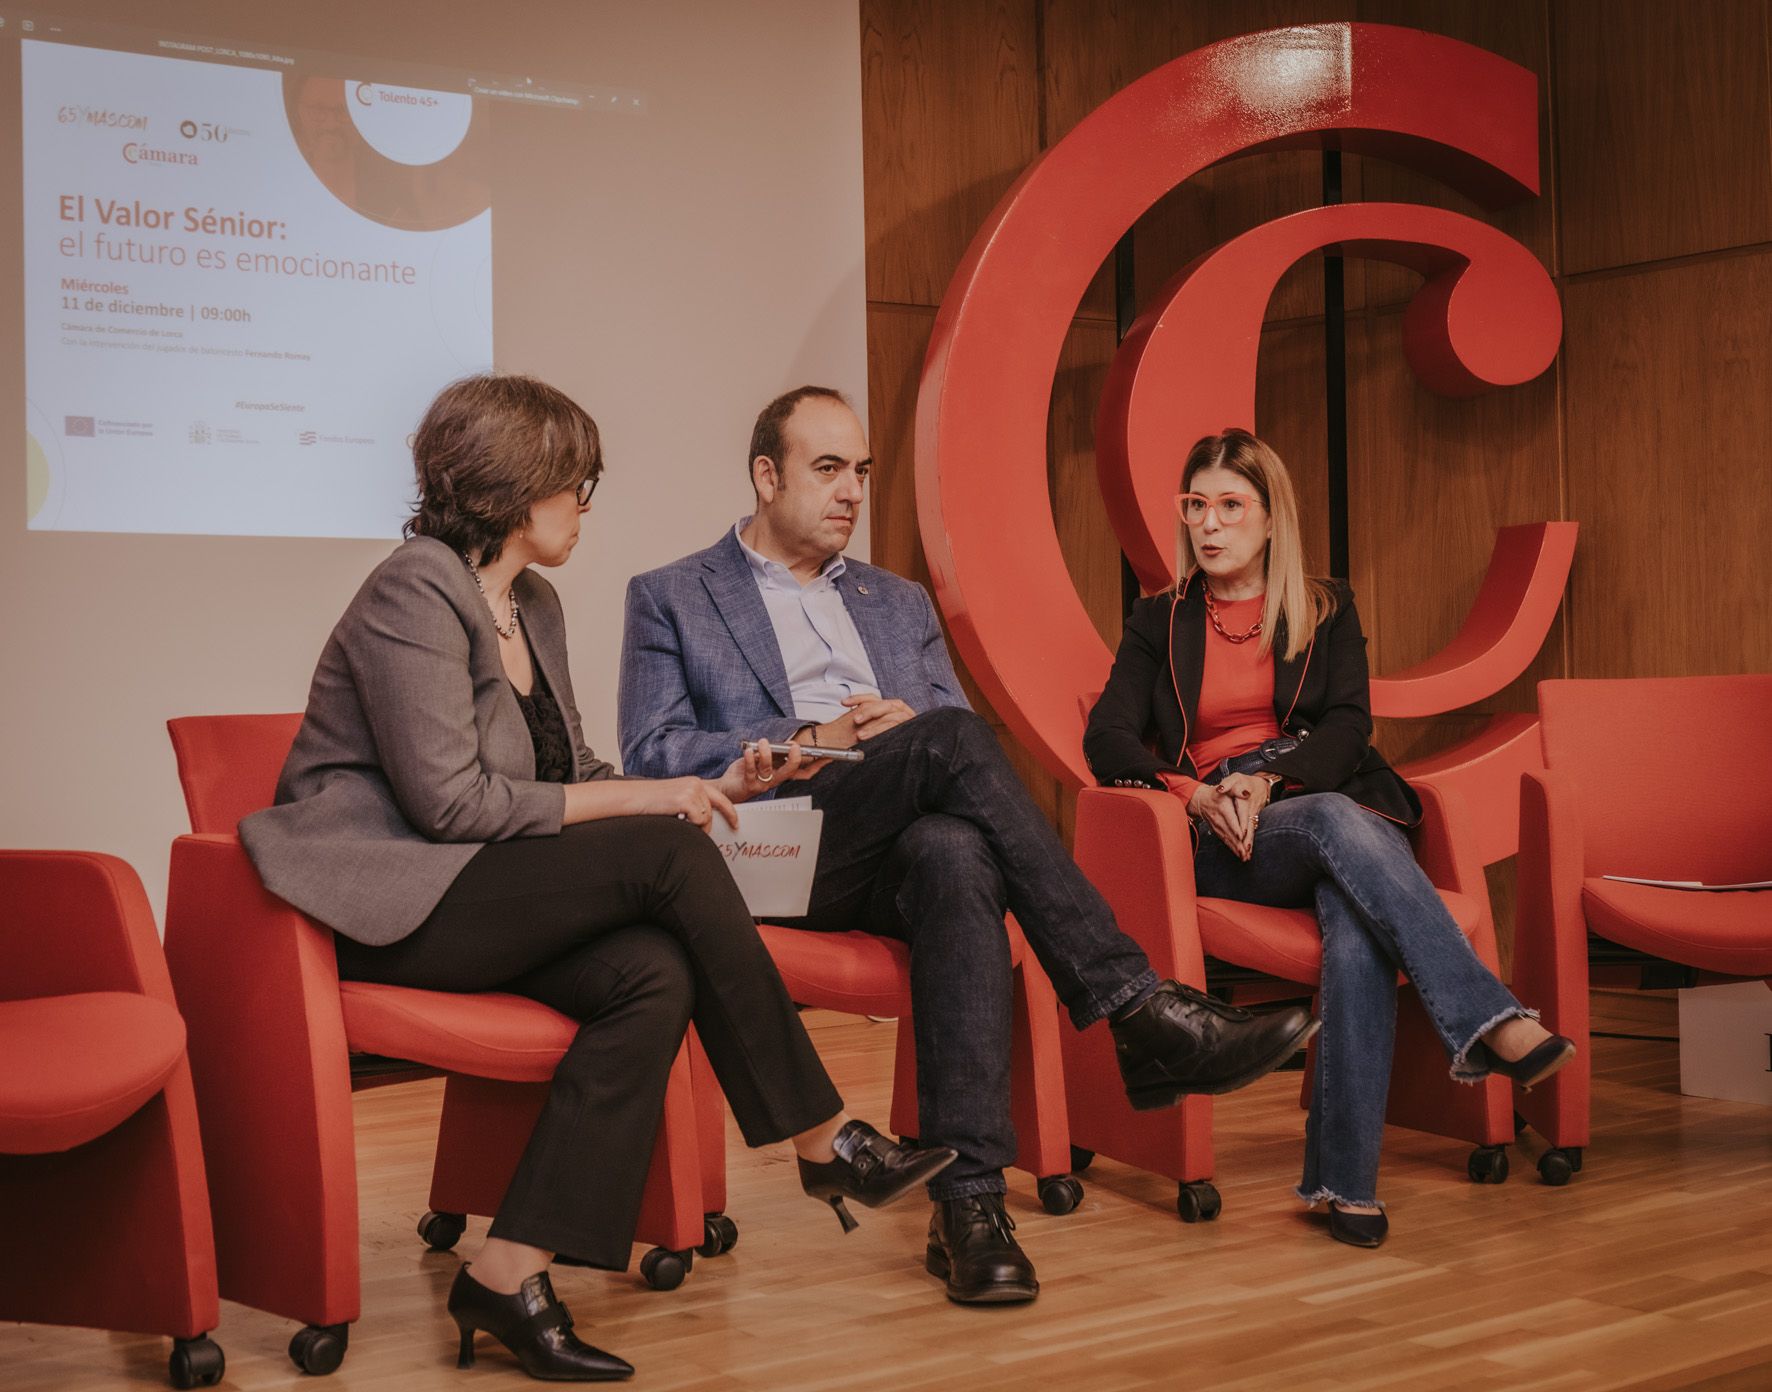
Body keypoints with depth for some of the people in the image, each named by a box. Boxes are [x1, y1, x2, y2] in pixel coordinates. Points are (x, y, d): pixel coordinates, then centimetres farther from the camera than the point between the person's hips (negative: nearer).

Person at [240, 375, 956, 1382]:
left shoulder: (533, 604, 16)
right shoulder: (415, 594, -12)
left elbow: (570, 776, 17)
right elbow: (450, 799, -20)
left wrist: (706, 788, 2)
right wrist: (638, 799, -16)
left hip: (483, 894, 8)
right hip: (391, 907, -8)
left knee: (654, 974, -22)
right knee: (666, 855, -23)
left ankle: (513, 1273, -24)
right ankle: (823, 1140, -13)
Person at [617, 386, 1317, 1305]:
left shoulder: (900, 604, 29)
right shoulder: (669, 599, 15)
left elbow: (961, 758, 21)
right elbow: (651, 755, 0)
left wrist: (911, 730, -4)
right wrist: (815, 739, -11)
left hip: (898, 848, 4)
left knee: (956, 858, -37)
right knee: (955, 737, -31)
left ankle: (967, 1201, -42)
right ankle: (1138, 1013, -33)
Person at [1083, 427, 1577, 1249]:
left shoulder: (1326, 611, 19)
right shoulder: (1159, 623, 18)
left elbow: (1348, 728, 4)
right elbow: (1107, 738, 4)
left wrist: (1269, 781, -18)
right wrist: (1199, 794, -15)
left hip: (1333, 804, 1)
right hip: (1221, 842, -1)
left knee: (1357, 924, -36)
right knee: (1340, 822, -37)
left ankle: (1343, 1178, -39)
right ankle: (1488, 1022, -47)